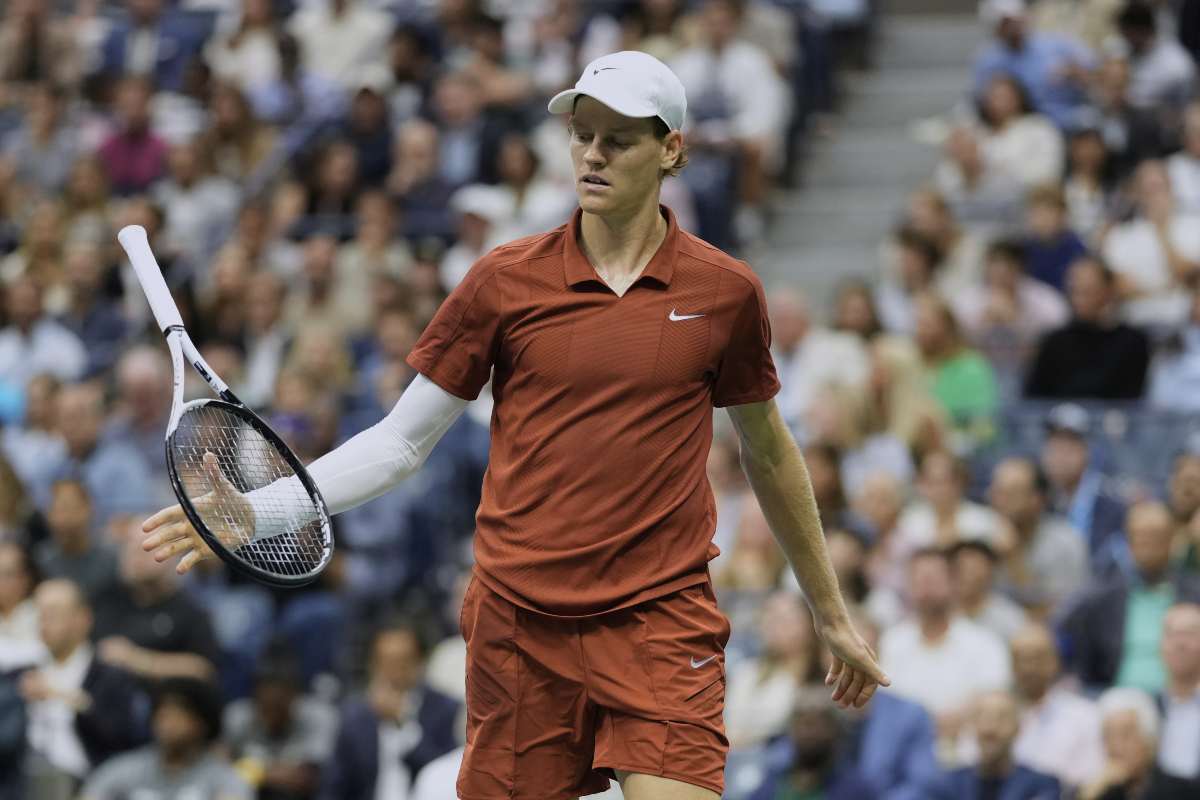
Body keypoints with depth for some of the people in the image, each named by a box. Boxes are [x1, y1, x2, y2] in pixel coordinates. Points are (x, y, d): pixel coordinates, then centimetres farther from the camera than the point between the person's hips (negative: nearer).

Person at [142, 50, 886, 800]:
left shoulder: (726, 293, 3)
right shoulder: (505, 281, 2)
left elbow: (769, 453, 17)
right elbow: (402, 441, 6)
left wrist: (831, 612, 23)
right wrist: (256, 511, -6)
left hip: (662, 626, -1)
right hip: (520, 625, 1)